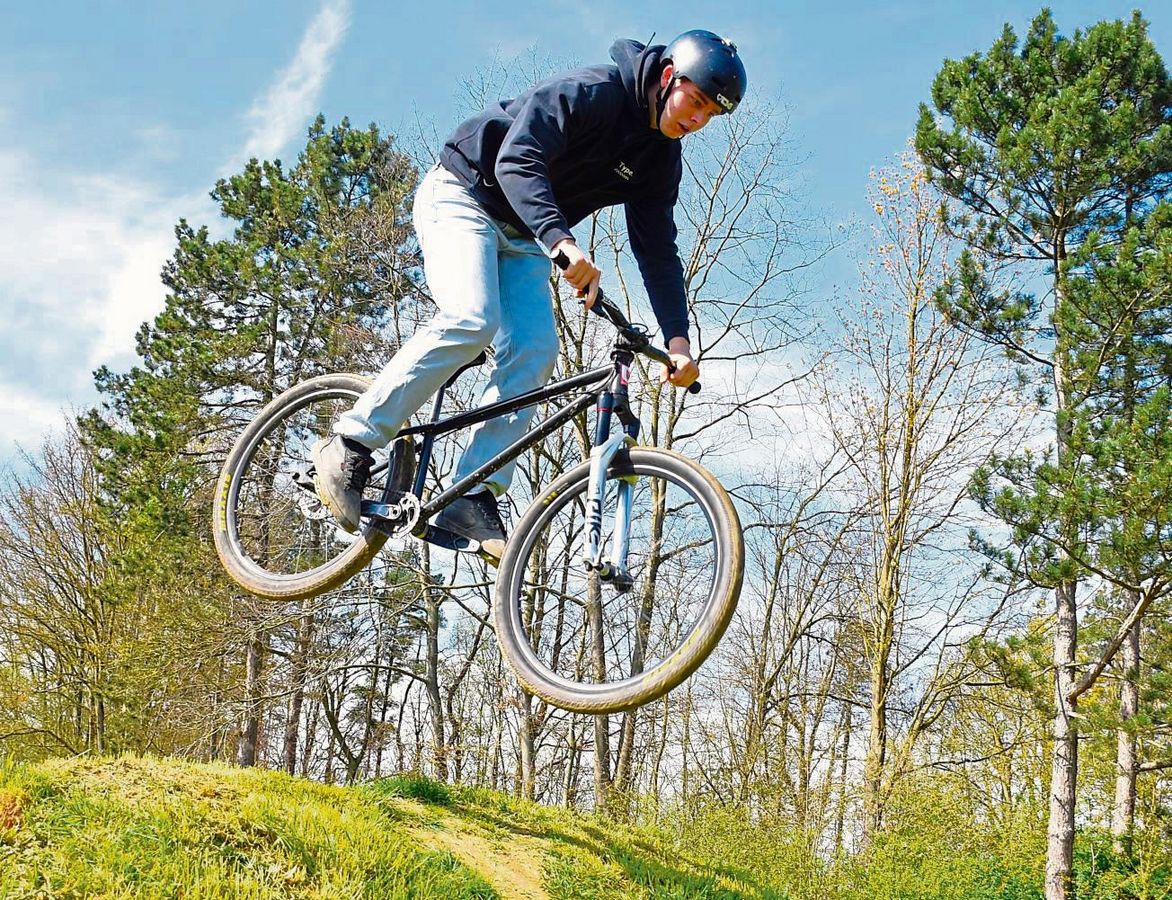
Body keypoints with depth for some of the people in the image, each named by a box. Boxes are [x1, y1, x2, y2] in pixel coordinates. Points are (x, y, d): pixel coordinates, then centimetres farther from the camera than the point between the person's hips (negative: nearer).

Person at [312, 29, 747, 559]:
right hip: (462, 197, -7)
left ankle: (473, 496, -12)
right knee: (471, 321, -30)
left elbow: (657, 249, 0)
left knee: (535, 354, -13)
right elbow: (516, 162, -34)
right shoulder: (588, 93, -22)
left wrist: (677, 337, -12)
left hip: (522, 239, 7)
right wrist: (560, 241, -50)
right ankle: (350, 445, -21)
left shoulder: (659, 158, 1)